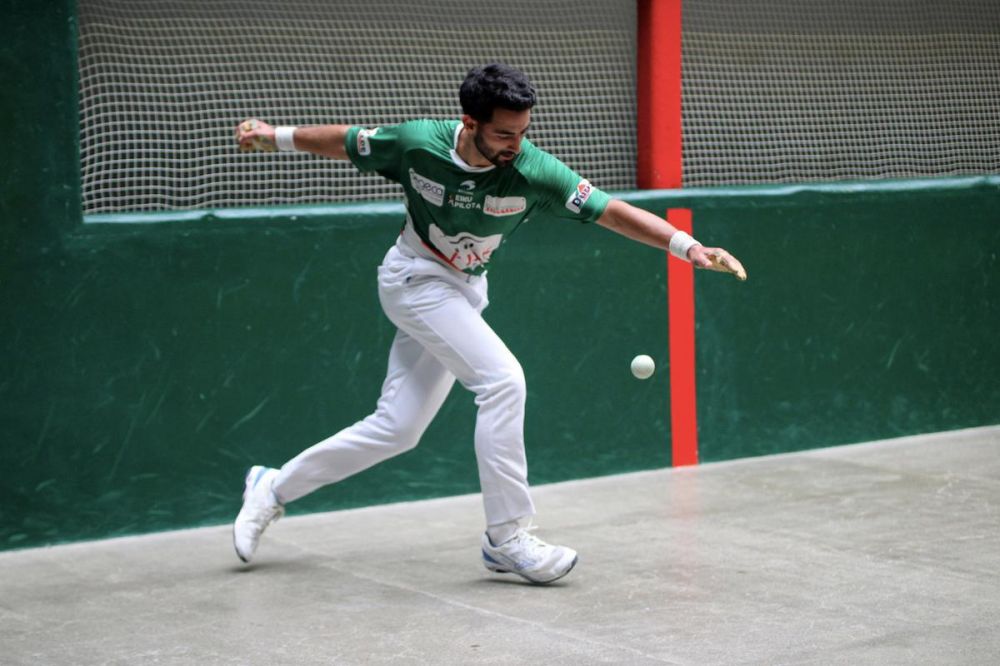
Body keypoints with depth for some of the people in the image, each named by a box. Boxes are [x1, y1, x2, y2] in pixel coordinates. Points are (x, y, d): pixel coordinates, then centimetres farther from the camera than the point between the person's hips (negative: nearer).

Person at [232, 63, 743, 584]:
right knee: (502, 379, -23)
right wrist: (273, 137, 7)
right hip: (414, 278, -4)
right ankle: (506, 538, -17)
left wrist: (688, 246, -39)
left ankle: (275, 486, 24)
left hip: (465, 292, 4)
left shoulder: (533, 173, -22)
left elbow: (613, 212, -28)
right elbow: (346, 142, -2)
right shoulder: (417, 143, -21)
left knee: (397, 429, 5)